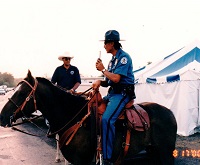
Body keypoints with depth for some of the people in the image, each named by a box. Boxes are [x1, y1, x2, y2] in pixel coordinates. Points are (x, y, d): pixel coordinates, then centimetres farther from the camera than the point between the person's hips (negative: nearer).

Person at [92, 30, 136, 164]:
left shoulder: (124, 57, -11)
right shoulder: (113, 59, 17)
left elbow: (116, 78, -21)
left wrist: (103, 69, -8)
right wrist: (100, 82, -4)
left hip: (122, 93, -10)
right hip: (112, 93, 10)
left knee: (107, 119, -26)